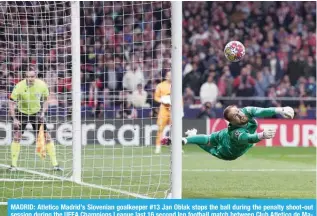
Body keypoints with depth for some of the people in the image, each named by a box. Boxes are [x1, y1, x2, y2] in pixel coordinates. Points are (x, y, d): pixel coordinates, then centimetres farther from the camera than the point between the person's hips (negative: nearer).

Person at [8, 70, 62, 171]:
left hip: (37, 113, 2)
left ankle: (55, 164, 3)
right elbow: (12, 103, -16)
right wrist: (14, 119, -23)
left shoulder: (42, 85, -15)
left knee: (46, 136, -4)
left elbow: (45, 99, 3)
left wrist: (42, 112, -10)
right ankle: (13, 165, -4)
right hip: (22, 113, -2)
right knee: (17, 136, -14)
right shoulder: (19, 86, -22)